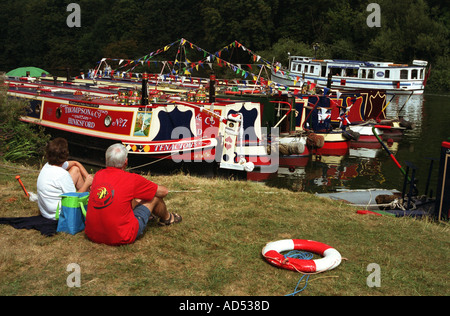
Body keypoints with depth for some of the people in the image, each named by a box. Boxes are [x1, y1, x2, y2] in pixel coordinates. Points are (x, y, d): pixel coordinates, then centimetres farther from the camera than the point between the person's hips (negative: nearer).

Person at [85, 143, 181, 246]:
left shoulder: (98, 175, 3)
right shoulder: (132, 179, -12)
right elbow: (164, 191, 2)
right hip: (120, 238, -6)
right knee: (154, 197, 10)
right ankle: (167, 218, 41)